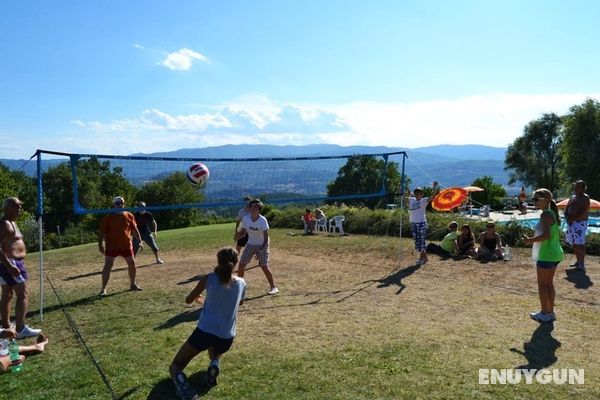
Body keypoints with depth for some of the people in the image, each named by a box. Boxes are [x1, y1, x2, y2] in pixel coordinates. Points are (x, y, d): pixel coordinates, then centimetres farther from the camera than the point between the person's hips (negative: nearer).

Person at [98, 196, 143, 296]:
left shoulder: (129, 216, 3)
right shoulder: (108, 217, -5)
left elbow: (134, 229, 8)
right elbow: (102, 232, -4)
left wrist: (139, 241, 1)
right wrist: (100, 244, -12)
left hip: (126, 245, 3)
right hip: (112, 246, -3)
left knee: (132, 263, 8)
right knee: (107, 266, -7)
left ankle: (133, 284, 28)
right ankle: (103, 289, 2)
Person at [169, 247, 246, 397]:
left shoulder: (209, 278, -3)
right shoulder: (241, 283, 5)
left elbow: (188, 300, 10)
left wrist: (197, 296, 31)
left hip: (204, 332, -3)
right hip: (226, 339, 3)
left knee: (175, 367, 16)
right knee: (216, 348, 40)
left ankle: (179, 378, -20)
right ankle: (214, 364, 5)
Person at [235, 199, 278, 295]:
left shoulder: (263, 220, -21)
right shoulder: (246, 219, -10)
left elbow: (266, 238, -19)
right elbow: (243, 233, 0)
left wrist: (261, 249, -29)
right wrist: (238, 235, -23)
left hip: (262, 245, -4)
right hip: (250, 244, 4)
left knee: (264, 266, -11)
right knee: (241, 264, -1)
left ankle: (273, 287, 4)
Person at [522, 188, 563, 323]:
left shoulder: (545, 215, -17)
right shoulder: (553, 213, 11)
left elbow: (546, 235, -28)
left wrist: (530, 240, -18)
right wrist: (534, 239, 18)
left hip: (547, 254, -9)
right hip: (556, 253, 9)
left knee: (542, 283, 2)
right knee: (549, 283, 17)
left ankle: (545, 313, 9)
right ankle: (550, 312, 25)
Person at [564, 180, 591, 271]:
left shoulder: (585, 198, -5)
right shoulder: (572, 197, 16)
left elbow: (583, 212, -16)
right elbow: (566, 210, 15)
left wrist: (572, 218, -16)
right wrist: (567, 218, -4)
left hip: (580, 223, -7)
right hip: (571, 223, 7)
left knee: (579, 244, -10)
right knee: (574, 244, 10)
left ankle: (582, 264, -5)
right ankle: (578, 261, 19)